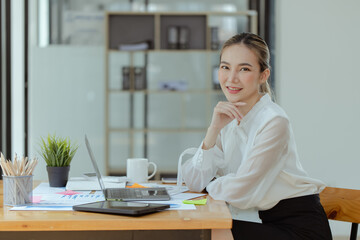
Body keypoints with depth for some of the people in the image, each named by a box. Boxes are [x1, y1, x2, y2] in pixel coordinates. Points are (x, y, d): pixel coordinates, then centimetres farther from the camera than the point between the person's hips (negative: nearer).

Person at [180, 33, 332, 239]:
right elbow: (194, 182, -3)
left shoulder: (275, 121, -19)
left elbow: (238, 191, -19)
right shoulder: (228, 117, 5)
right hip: (261, 220, 6)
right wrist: (214, 129, -13)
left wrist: (211, 185, 1)